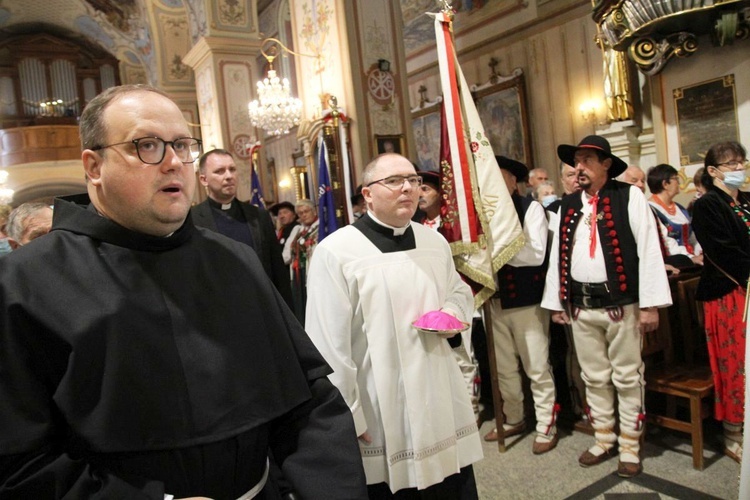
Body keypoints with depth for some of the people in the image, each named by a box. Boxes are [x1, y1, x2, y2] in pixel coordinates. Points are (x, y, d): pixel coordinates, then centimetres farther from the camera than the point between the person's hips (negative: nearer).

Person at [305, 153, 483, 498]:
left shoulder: (434, 242, 7)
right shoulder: (335, 251, -13)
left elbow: (459, 292, 22)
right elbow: (329, 347, -12)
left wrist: (452, 313, -2)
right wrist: (347, 417, -9)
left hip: (441, 405, 6)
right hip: (379, 418, -5)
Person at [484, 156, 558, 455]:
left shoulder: (531, 208, -7)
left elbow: (536, 253, -18)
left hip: (527, 301, -5)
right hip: (497, 301, 6)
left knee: (537, 368, 4)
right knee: (504, 368, 15)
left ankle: (546, 427, 20)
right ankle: (514, 420, 32)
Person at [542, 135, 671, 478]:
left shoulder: (630, 197, -3)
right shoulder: (567, 205, 11)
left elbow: (649, 250, -8)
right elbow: (558, 255, 12)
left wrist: (650, 304, -12)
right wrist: (556, 302, 9)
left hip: (621, 304, -4)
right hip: (580, 307, 4)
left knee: (627, 378, 8)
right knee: (594, 378, 14)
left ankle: (630, 446, 24)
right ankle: (603, 440, 30)